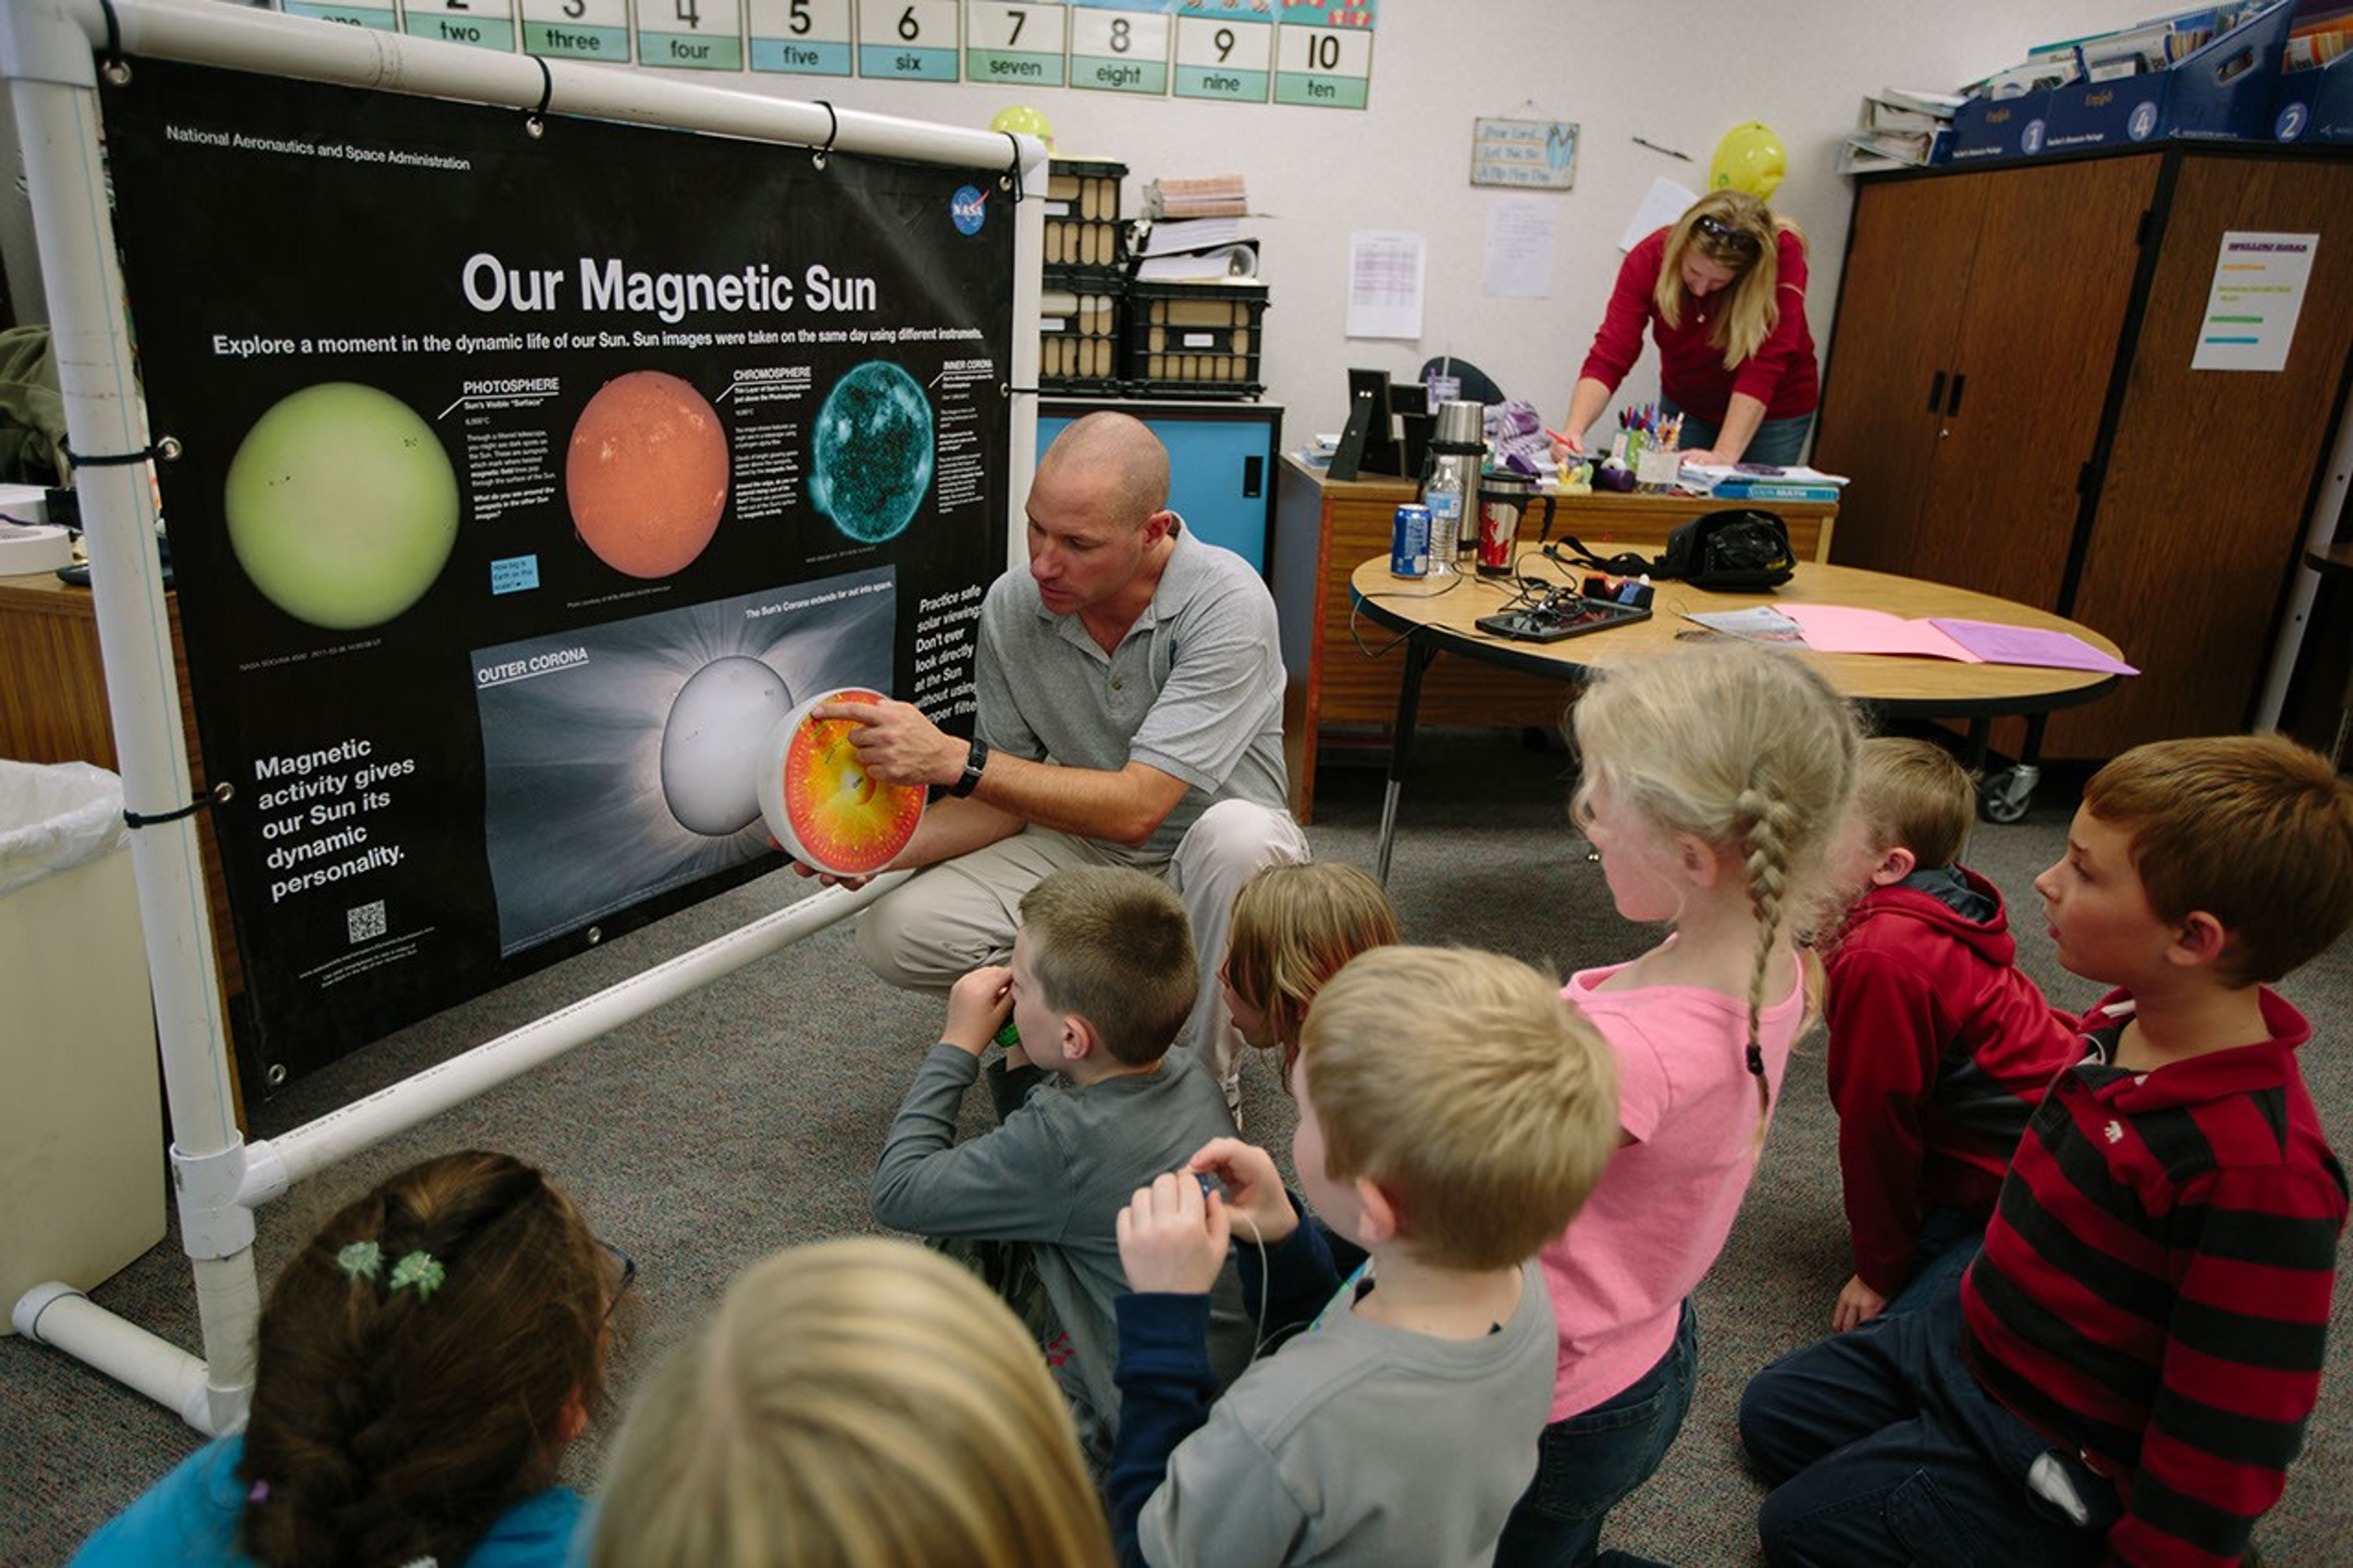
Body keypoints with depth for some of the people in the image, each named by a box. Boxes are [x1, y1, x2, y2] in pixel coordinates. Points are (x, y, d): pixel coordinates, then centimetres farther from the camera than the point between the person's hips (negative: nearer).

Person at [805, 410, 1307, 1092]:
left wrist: (952, 758, -33)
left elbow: (1135, 810, -31)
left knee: (1235, 831, -39)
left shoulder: (1226, 601, -26)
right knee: (895, 933, -17)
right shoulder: (1012, 605, -10)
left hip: (1203, 858, -3)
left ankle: (1209, 1076, -15)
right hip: (1080, 848, 4)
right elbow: (1007, 800, -2)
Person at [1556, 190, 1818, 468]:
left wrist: (1725, 455, -42)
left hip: (1774, 411, -2)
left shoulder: (1783, 254, -28)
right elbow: (1610, 357, -28)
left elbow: (1765, 365, -33)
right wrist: (1574, 430, -44)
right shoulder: (1650, 258, -23)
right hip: (1686, 406, 2)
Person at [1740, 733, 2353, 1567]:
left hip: (2056, 1452, -8)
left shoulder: (2258, 1170, -35)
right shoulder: (2127, 1022, -9)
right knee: (1773, 1413, 17)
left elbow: (2231, 1434, -26)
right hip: (1968, 1338, 8)